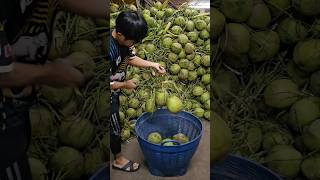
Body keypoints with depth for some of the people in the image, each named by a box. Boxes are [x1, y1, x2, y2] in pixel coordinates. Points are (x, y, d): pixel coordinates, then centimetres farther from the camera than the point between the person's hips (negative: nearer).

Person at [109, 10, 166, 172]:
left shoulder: (124, 39, -14)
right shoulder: (110, 51, -38)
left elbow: (131, 58, 4)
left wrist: (153, 64, -7)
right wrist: (125, 84, -17)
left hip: (115, 90, 7)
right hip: (109, 95, -7)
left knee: (115, 121, 28)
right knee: (114, 127, 11)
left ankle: (114, 141, 54)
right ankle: (118, 159, 32)